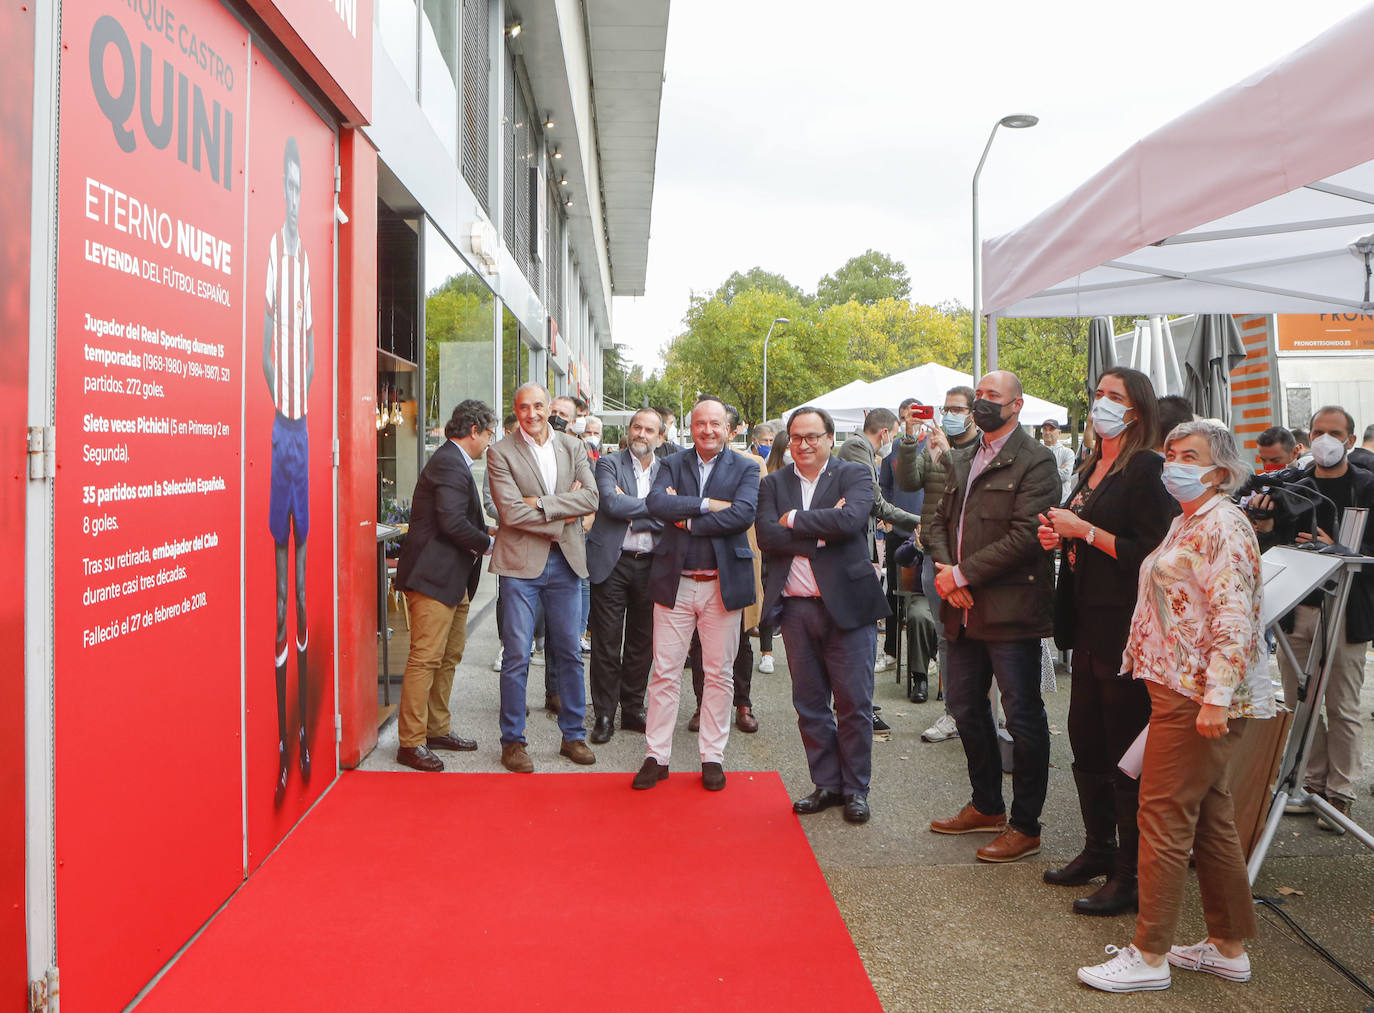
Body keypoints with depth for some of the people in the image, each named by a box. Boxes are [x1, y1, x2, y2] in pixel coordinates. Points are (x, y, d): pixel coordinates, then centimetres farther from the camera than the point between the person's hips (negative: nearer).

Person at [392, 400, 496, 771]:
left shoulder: (454, 462, 18)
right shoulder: (449, 464, -16)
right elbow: (452, 522, -24)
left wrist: (486, 531, 10)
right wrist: (488, 543, -11)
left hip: (453, 579, 11)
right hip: (434, 576, -11)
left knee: (449, 657, 16)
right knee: (425, 658, -7)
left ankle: (438, 729, 26)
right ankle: (411, 742, -2)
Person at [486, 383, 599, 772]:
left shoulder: (572, 447, 9)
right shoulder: (501, 453, -3)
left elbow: (591, 497, -4)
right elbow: (511, 511, -14)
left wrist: (541, 503, -13)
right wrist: (563, 515, -10)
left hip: (565, 563, 4)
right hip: (521, 563, -3)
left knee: (569, 653, 10)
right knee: (516, 656, 0)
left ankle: (573, 735, 22)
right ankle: (512, 741, 12)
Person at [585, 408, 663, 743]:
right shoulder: (609, 464, 1)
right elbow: (610, 502, -17)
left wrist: (632, 513, -10)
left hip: (650, 565, 3)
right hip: (612, 564, -3)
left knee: (642, 643, 11)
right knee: (607, 644, 1)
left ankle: (633, 710, 23)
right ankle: (604, 715, 10)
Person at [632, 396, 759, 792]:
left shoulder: (745, 469, 4)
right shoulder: (672, 465, 8)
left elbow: (743, 514, -15)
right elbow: (655, 503, -11)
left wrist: (687, 519, -13)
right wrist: (707, 505, -17)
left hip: (723, 584, 0)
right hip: (675, 582, 1)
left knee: (719, 674, 7)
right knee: (665, 673, 4)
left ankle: (712, 757, 18)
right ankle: (656, 757, 13)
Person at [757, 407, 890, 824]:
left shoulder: (855, 475, 1)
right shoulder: (774, 484, 9)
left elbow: (851, 520, -18)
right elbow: (767, 536, -6)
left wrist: (794, 519, -10)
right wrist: (822, 532, -14)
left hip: (846, 604, -3)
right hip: (796, 608, 3)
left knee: (853, 703, 2)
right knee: (809, 703, 10)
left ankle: (855, 789, 17)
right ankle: (826, 784, 24)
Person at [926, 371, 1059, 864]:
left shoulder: (1035, 461, -9)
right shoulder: (960, 461, 16)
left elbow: (1026, 535, -18)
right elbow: (940, 521, 14)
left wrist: (963, 573, -17)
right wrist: (944, 568, -6)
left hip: (1010, 610, -8)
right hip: (964, 611, 8)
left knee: (1023, 719, 2)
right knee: (965, 708, 17)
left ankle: (1025, 825, 14)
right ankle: (986, 806, 35)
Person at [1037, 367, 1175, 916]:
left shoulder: (1145, 469, -12)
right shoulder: (1091, 469, 16)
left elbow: (1151, 551, -20)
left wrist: (1085, 532, -16)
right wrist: (1058, 537, 6)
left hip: (1126, 628, -9)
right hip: (1090, 624, 9)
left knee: (1126, 752, -3)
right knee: (1086, 739, 16)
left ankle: (1131, 876, 7)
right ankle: (1099, 849, 31)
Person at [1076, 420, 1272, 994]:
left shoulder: (1223, 526, -13)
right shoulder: (1188, 522, 18)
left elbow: (1233, 618, -20)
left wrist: (1216, 696, -24)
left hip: (1198, 697, -10)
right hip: (1181, 689, 10)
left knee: (1163, 816, -6)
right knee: (1211, 817, 14)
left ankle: (1149, 956, 2)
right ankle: (1228, 947, 24)